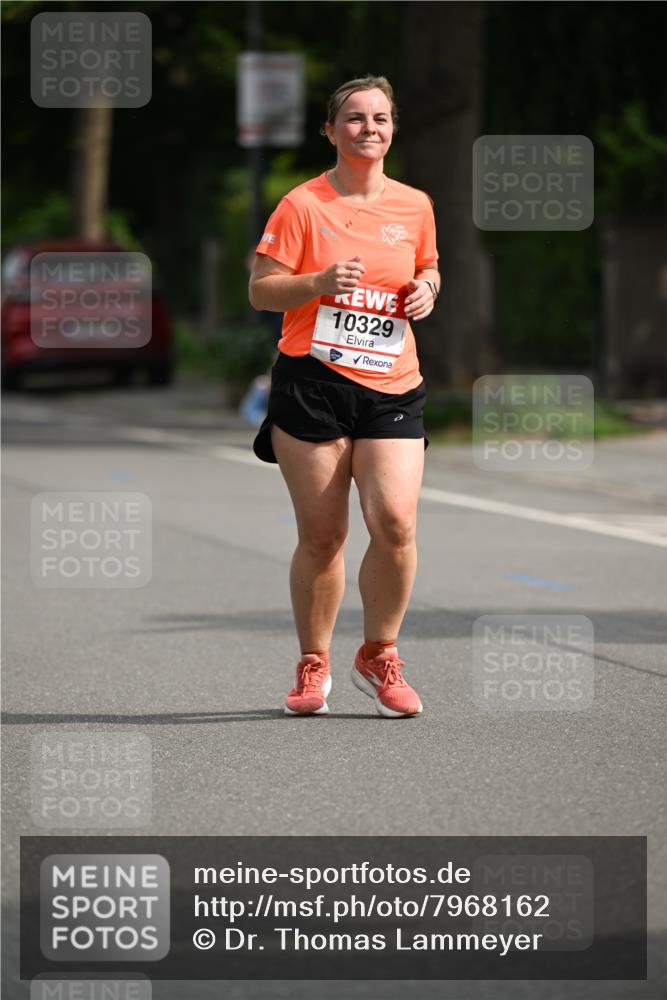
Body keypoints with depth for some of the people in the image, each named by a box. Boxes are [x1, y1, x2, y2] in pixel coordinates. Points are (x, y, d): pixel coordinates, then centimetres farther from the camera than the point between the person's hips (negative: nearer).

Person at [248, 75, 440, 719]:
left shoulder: (414, 206, 10)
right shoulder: (303, 205, -1)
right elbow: (260, 290, -1)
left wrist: (426, 291, 4)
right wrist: (320, 282, -18)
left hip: (391, 386, 2)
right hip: (312, 380, -2)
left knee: (394, 522, -13)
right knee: (321, 535, 0)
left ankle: (378, 657, 7)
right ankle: (313, 667, 17)